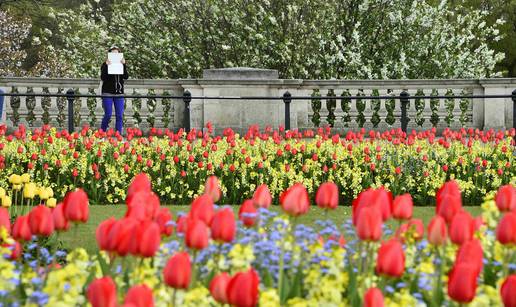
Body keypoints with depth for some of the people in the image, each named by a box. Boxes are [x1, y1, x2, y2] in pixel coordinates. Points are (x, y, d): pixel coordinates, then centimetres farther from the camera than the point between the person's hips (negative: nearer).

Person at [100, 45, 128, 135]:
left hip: (119, 94, 3)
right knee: (108, 114, -8)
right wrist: (106, 66, -20)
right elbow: (103, 77, -10)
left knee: (119, 115, -1)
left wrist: (124, 65, -15)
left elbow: (126, 77, -5)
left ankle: (119, 134, 2)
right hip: (108, 93, -3)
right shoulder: (105, 65, 3)